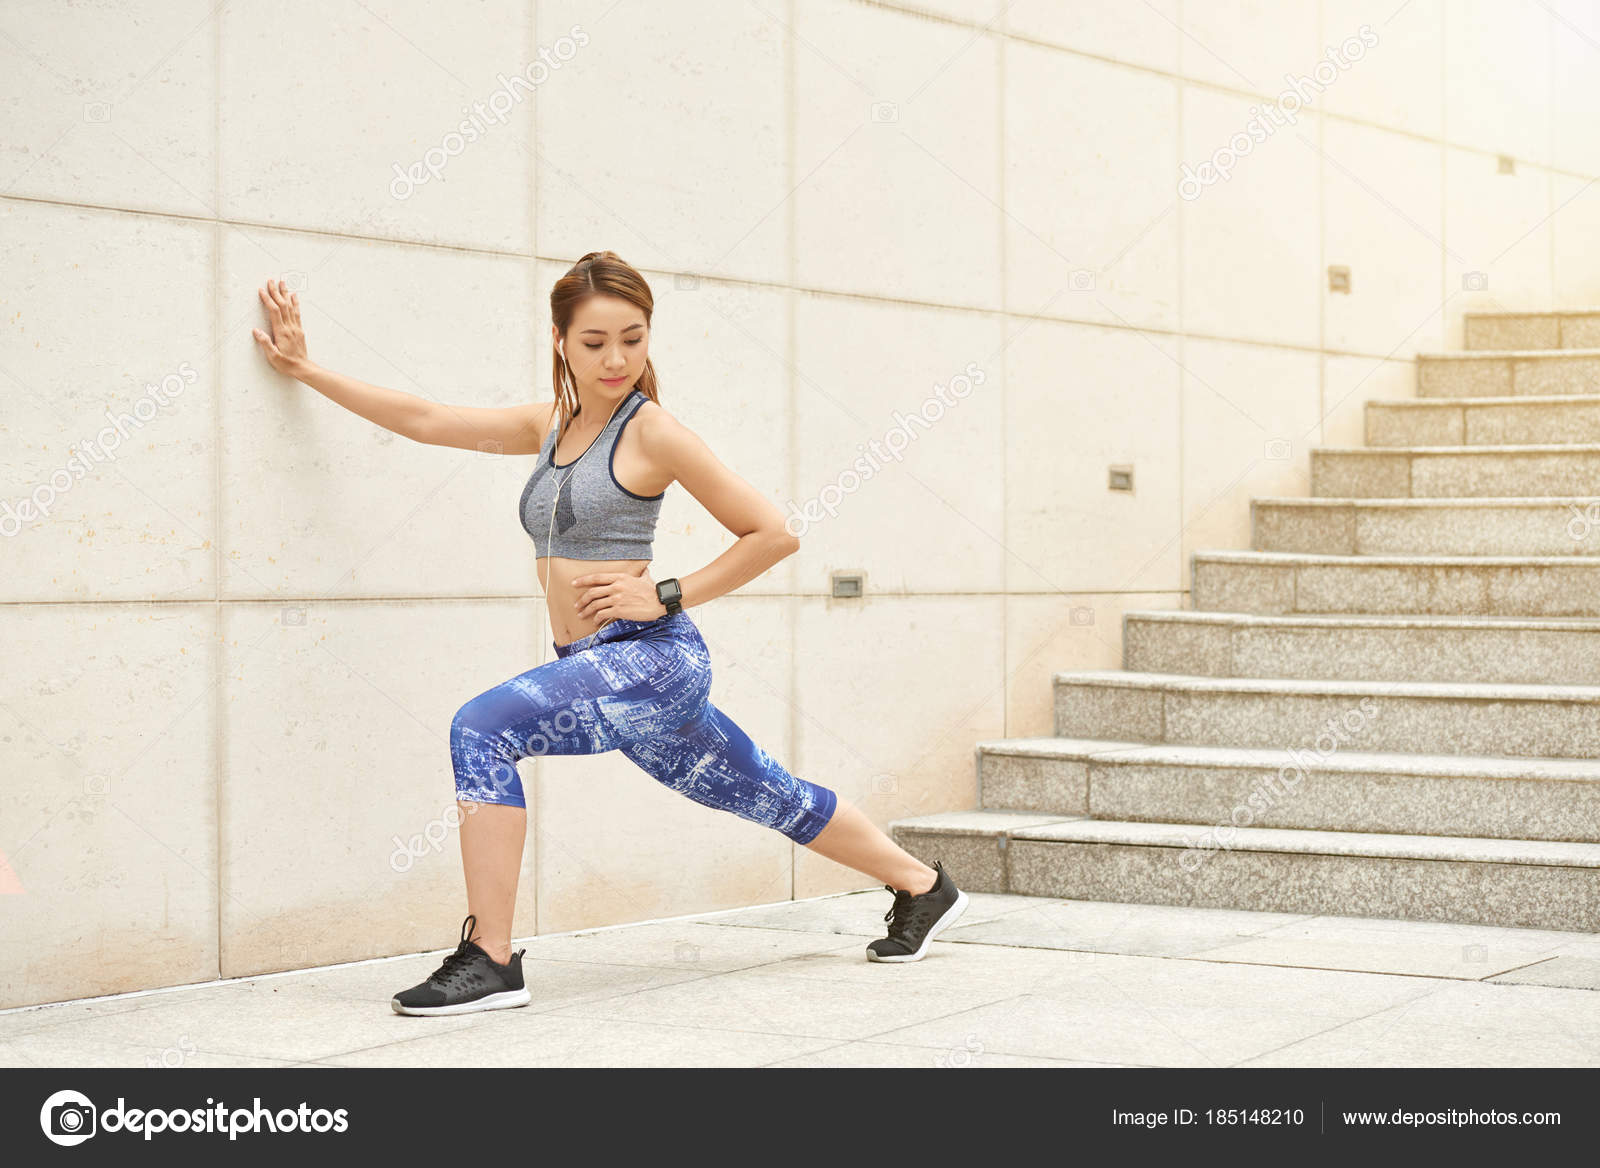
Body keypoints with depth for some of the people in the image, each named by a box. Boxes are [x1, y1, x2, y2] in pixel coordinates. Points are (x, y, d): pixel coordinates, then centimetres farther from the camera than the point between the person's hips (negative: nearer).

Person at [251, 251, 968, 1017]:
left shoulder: (651, 431, -8)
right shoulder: (550, 425, 13)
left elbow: (773, 533, -7)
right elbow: (425, 420, 16)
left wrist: (667, 594, -11)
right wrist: (306, 370, 14)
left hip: (651, 657, -8)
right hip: (601, 667, 8)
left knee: (482, 729, -23)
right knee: (765, 795, 19)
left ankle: (490, 961, -21)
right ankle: (922, 886, 38)